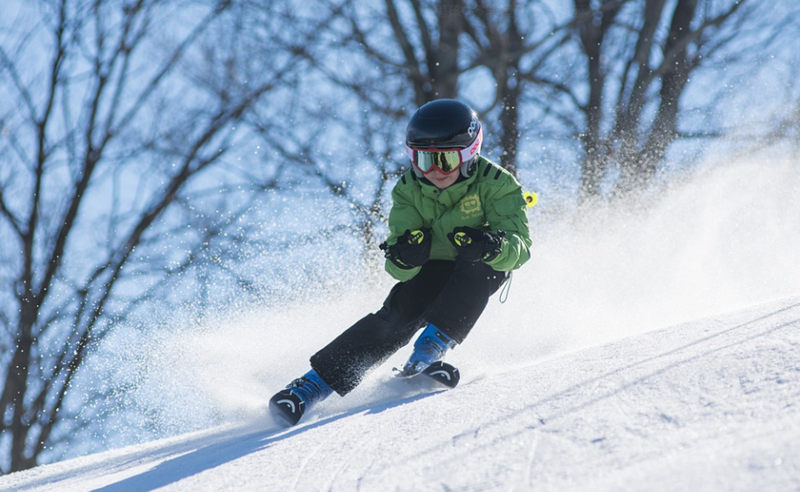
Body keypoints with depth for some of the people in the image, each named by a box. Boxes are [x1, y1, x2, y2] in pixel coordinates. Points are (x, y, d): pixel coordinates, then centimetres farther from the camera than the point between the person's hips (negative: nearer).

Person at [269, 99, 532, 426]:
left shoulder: (495, 184, -22)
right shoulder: (408, 190, -15)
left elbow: (520, 247, -30)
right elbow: (400, 270, -18)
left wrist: (491, 246, -53)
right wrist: (404, 257, -43)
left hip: (483, 272, -1)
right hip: (432, 271, 1)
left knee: (478, 262, -34)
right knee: (398, 315, -24)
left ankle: (433, 345, -32)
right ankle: (315, 383, -26)